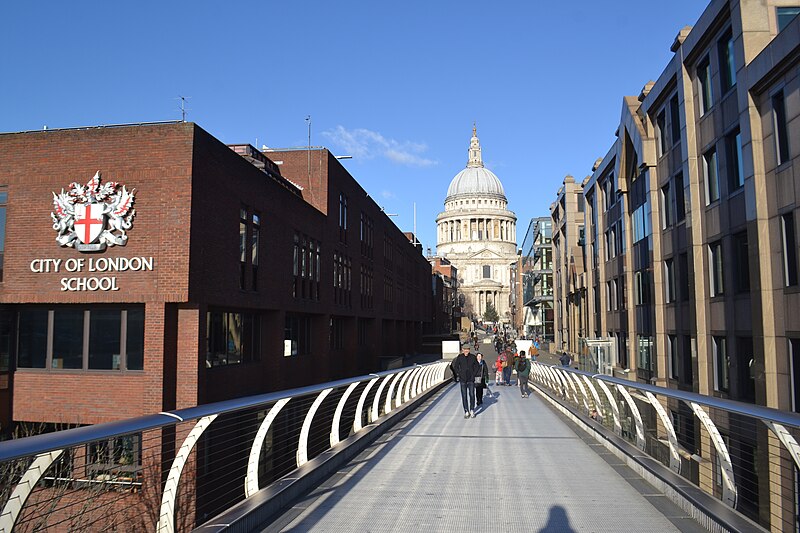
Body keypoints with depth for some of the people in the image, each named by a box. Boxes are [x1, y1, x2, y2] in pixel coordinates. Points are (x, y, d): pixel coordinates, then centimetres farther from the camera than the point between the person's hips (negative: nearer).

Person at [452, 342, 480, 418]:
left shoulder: (473, 357, 0)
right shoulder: (459, 357, -1)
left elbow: (477, 366, 9)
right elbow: (455, 367, 8)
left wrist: (474, 374, 0)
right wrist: (459, 374, -1)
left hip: (471, 380, 0)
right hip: (463, 380, 0)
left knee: (472, 395, -3)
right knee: (464, 396, 2)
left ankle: (472, 411, 10)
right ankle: (466, 412, 10)